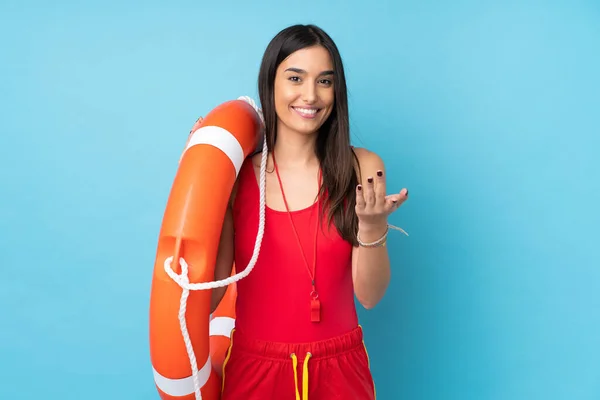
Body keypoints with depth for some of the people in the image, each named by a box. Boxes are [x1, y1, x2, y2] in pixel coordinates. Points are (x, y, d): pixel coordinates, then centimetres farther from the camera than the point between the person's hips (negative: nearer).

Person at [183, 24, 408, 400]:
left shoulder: (362, 167, -7)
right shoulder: (234, 173, -8)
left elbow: (369, 295, -6)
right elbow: (207, 294, -11)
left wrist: (372, 227, -24)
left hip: (339, 369, 1)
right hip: (254, 368, 0)